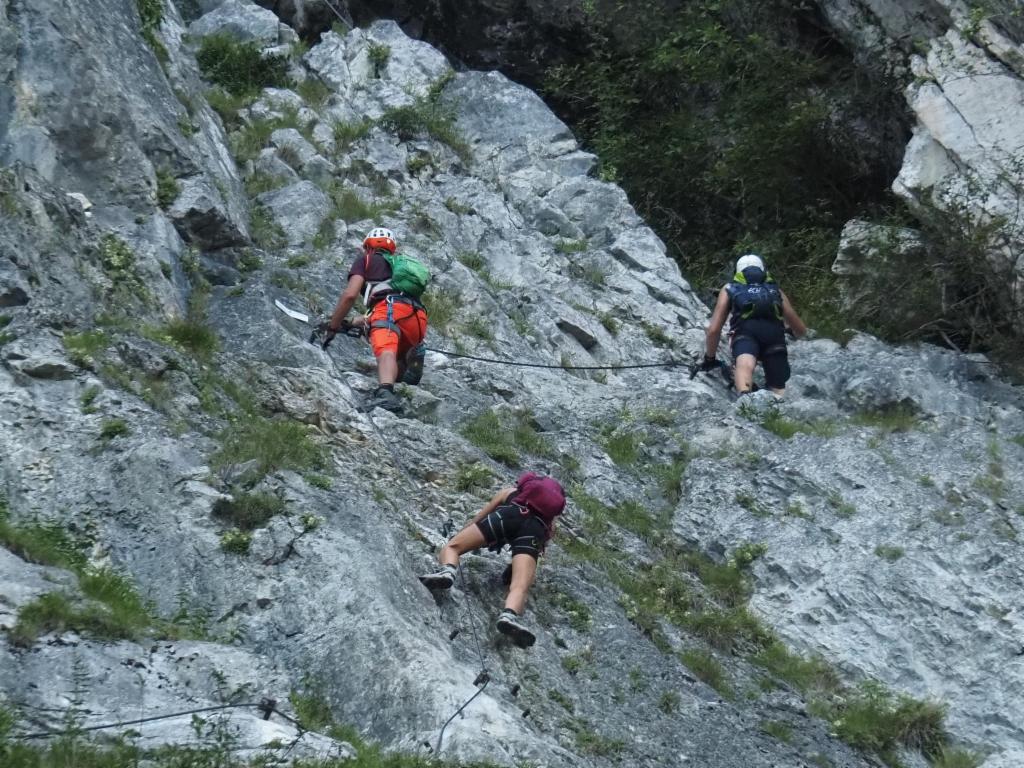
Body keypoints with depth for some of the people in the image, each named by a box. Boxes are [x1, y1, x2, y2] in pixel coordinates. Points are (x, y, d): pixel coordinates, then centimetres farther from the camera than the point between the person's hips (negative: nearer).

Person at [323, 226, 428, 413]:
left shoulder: (366, 259, 24)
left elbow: (350, 295, 8)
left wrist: (333, 326, 17)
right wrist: (352, 323, 54)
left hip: (391, 308, -6)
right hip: (418, 320, 6)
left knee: (386, 352, -30)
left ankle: (385, 393, -61)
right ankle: (411, 359, -5)